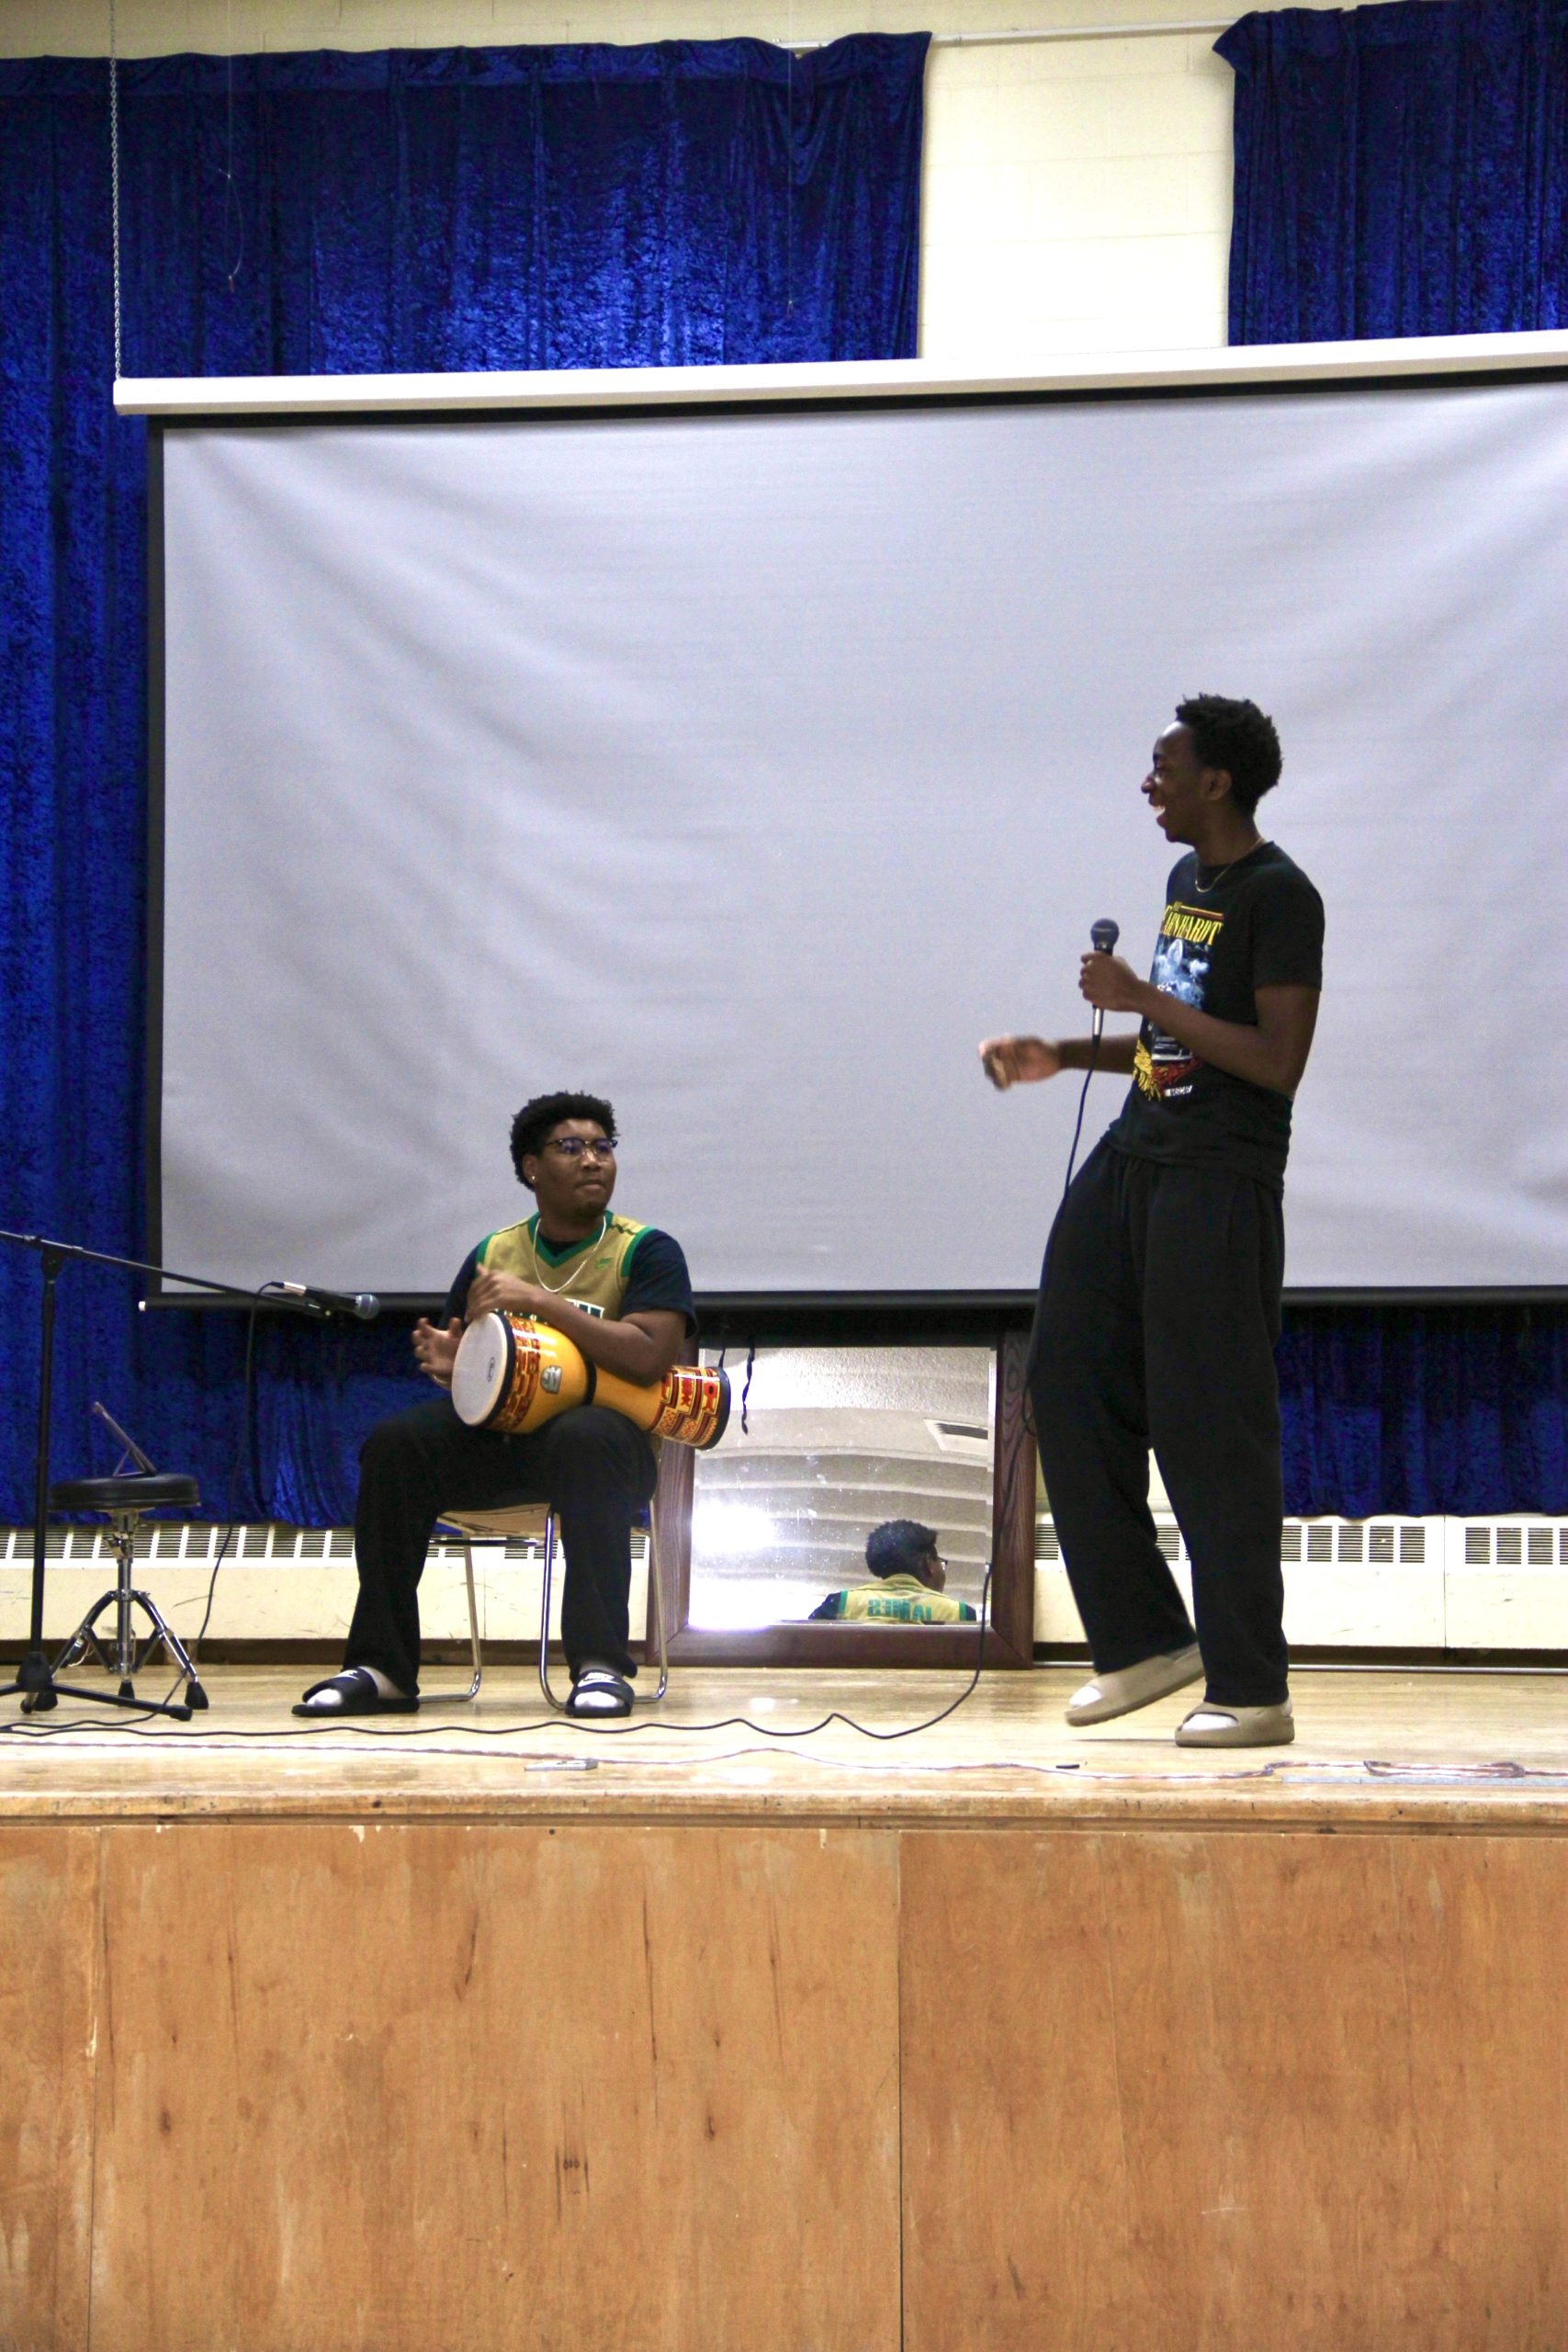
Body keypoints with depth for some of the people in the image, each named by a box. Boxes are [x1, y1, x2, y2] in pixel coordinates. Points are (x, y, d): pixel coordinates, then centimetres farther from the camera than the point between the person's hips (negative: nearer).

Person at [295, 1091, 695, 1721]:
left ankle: (600, 1663, -35)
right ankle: (381, 1668, -17)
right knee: (394, 1445, -21)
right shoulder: (493, 1255, 13)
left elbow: (650, 1359, -18)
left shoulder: (646, 1251, 0)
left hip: (604, 1436, -4)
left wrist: (540, 1301, -19)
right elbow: (467, 1371, 20)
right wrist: (448, 1361, -7)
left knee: (584, 1438, -39)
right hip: (499, 1437, 4)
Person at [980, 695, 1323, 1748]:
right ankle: (1143, 1640, 15)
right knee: (1069, 1378, 6)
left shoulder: (1277, 895, -12)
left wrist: (1145, 999, -18)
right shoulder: (1187, 880, 16)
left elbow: (1277, 1061, -20)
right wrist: (1066, 1055, 16)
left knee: (1210, 1426, -7)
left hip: (1218, 1184, -9)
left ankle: (1252, 1690, 1)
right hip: (1134, 1156, 9)